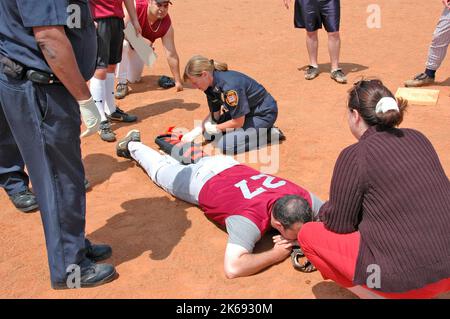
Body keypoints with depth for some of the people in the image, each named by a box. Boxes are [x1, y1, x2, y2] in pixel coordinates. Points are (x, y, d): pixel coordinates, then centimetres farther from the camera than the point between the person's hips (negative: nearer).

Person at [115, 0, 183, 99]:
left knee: (134, 79, 4)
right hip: (123, 36, -3)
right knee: (123, 44, -40)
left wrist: (178, 82, -26)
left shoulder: (167, 24, -26)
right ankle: (122, 83, -25)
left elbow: (171, 54, -25)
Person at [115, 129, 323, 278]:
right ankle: (132, 145, 51)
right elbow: (232, 268, -56)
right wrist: (277, 254, -47)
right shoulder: (251, 219, -48)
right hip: (202, 182, -2)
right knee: (161, 172, 28)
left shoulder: (301, 198, -34)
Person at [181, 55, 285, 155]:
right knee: (209, 133, 7)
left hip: (264, 114, -9)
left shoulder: (229, 86, -34)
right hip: (246, 110, 9)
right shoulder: (211, 84, -7)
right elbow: (214, 114, 4)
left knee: (225, 145, -20)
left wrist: (215, 129, -13)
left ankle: (270, 133, -6)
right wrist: (197, 131, -7)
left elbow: (238, 122, -26)